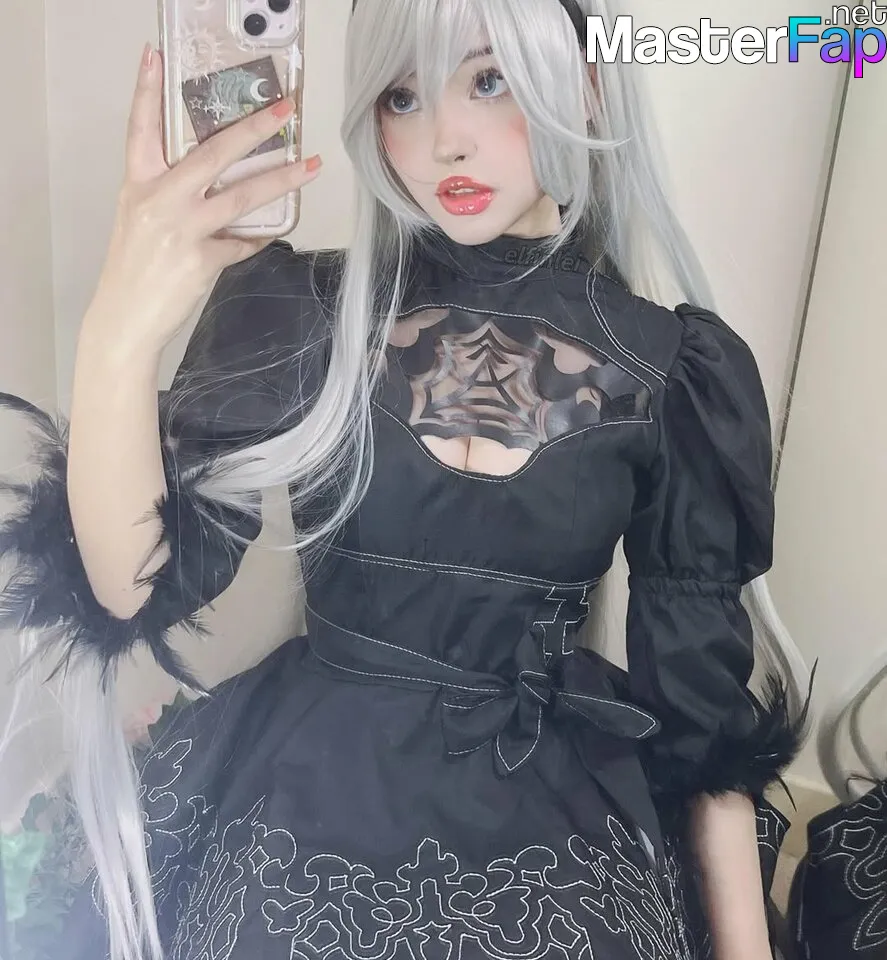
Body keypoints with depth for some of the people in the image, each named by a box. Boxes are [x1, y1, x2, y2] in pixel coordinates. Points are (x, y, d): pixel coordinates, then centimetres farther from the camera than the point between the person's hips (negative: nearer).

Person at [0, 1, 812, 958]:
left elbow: (704, 693, -3)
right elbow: (137, 582, -14)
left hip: (553, 835, 0)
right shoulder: (295, 309, -8)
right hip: (303, 809, 1)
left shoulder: (674, 367, -8)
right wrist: (118, 333, -30)